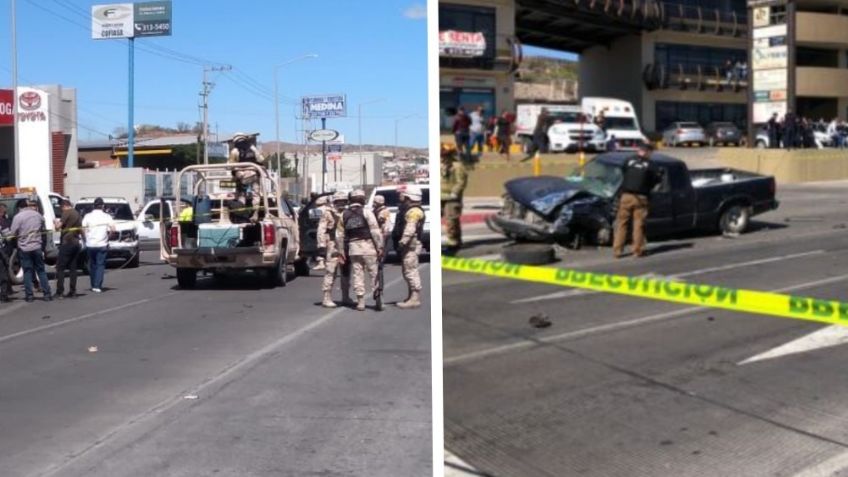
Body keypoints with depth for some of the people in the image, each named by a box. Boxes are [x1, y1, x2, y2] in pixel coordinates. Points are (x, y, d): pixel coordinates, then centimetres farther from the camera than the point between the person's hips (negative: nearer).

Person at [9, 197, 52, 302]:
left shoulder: (18, 216, -11)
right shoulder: (38, 216, 0)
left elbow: (13, 232, -7)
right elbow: (42, 230, 11)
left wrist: (22, 234, 11)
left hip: (24, 248, -2)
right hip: (37, 247, 2)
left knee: (27, 271, 5)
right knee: (41, 270, 9)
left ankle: (29, 295, 4)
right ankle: (47, 294, 6)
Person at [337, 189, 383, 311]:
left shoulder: (344, 215, 9)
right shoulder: (366, 212, -4)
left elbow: (339, 235, 8)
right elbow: (375, 231, -10)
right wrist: (380, 247, -7)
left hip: (352, 247, 4)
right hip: (367, 246, -4)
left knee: (357, 275, 7)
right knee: (374, 273, 2)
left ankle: (360, 302, 7)